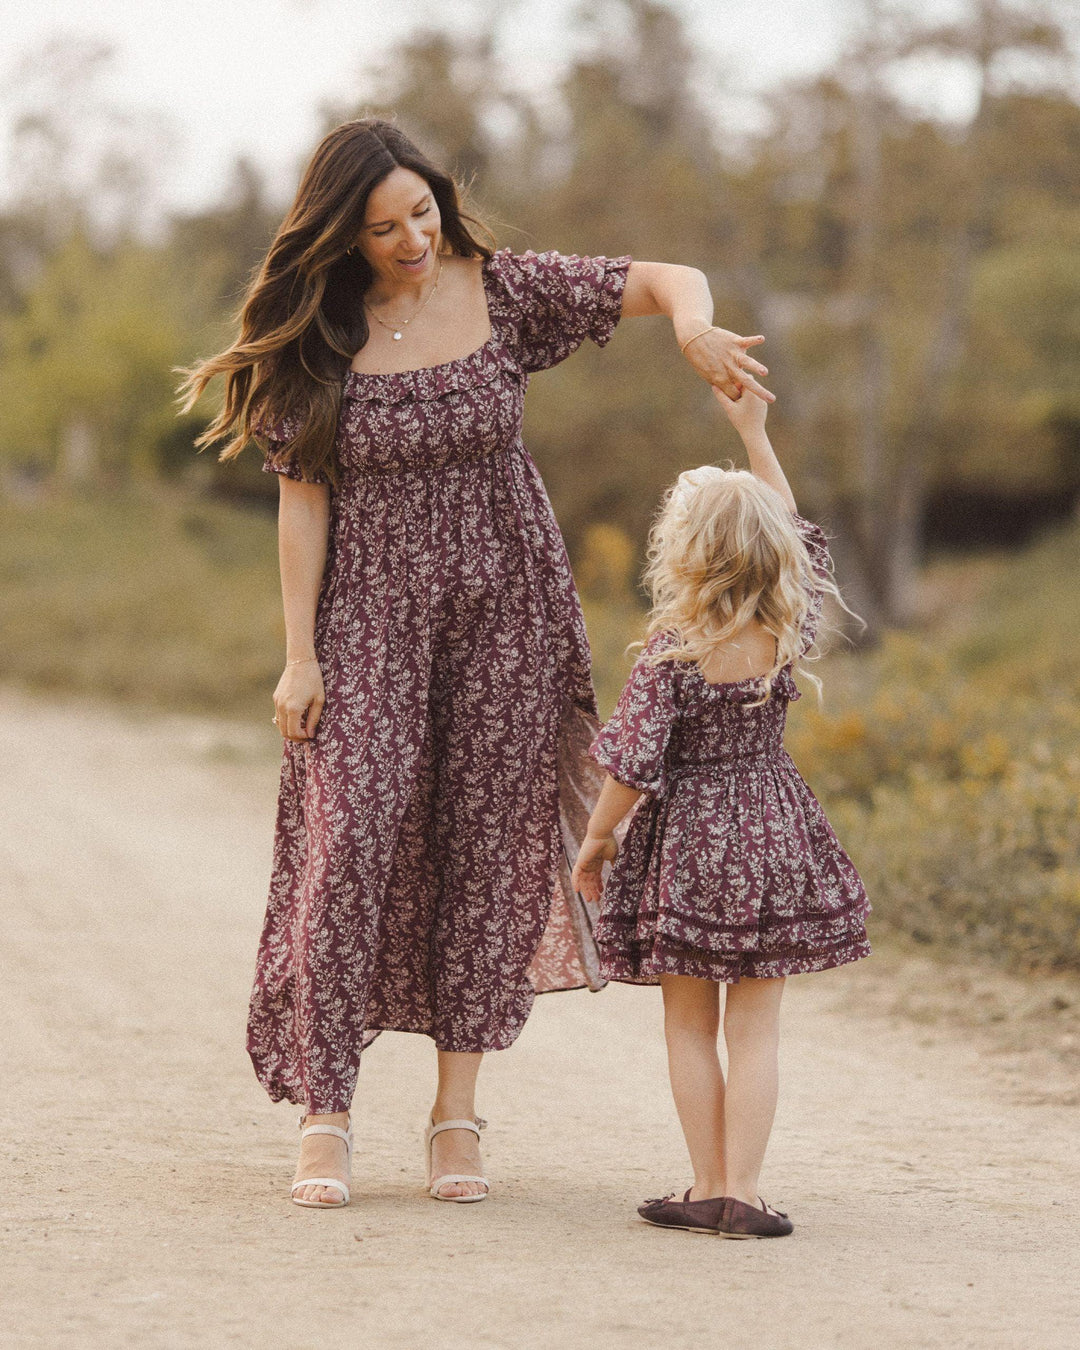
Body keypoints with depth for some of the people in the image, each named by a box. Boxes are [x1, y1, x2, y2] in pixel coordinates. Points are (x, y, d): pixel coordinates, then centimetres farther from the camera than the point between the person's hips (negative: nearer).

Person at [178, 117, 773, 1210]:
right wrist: (299, 654, -6)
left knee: (487, 846, 3)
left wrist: (691, 324, -28)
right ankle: (323, 1110, -3)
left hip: (505, 603, 1)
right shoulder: (315, 336, -4)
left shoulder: (503, 290, -3)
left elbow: (666, 278, -4)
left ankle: (456, 1110, 12)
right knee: (349, 842, -11)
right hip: (372, 617, -1)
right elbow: (301, 498, -2)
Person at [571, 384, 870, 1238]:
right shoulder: (791, 631, -4)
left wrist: (597, 839, 0)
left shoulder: (671, 655, -16)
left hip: (685, 849, -3)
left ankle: (709, 1188, 10)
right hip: (773, 845, 3)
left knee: (691, 1026, 9)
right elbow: (795, 531, 12)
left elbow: (633, 763, -16)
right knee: (756, 1027, 4)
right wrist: (754, 432, 18)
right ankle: (742, 1192, 1)